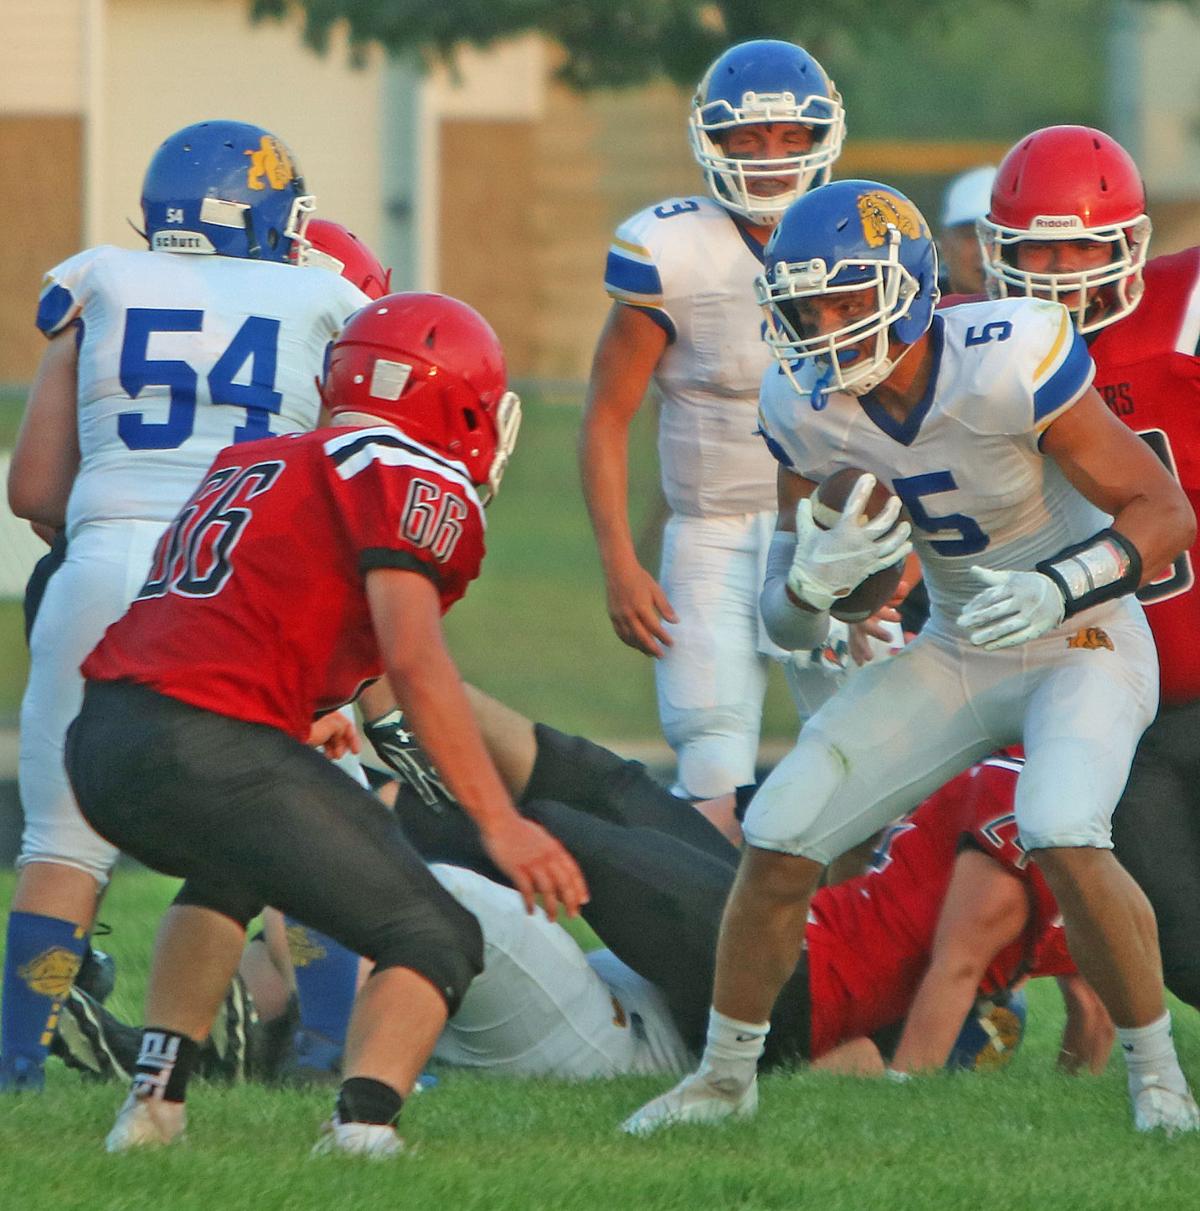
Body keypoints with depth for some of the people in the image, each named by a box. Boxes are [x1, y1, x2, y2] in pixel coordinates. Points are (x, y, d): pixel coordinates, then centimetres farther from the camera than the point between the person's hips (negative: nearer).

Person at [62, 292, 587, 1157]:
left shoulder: (253, 467, 25)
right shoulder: (415, 484, 1)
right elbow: (412, 657, -12)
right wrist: (500, 823, -13)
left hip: (102, 742, 8)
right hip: (209, 752, -8)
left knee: (232, 867, 39)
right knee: (434, 940, 1)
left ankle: (156, 1097, 30)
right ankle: (364, 1125, -22)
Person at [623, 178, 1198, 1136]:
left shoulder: (1006, 366, -28)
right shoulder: (808, 410, -11)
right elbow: (787, 621, -4)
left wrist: (1060, 590, -37)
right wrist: (811, 578, -28)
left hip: (1084, 645, -5)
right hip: (955, 654, 5)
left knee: (1065, 839, -31)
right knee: (780, 839, -3)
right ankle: (725, 1076, 19)